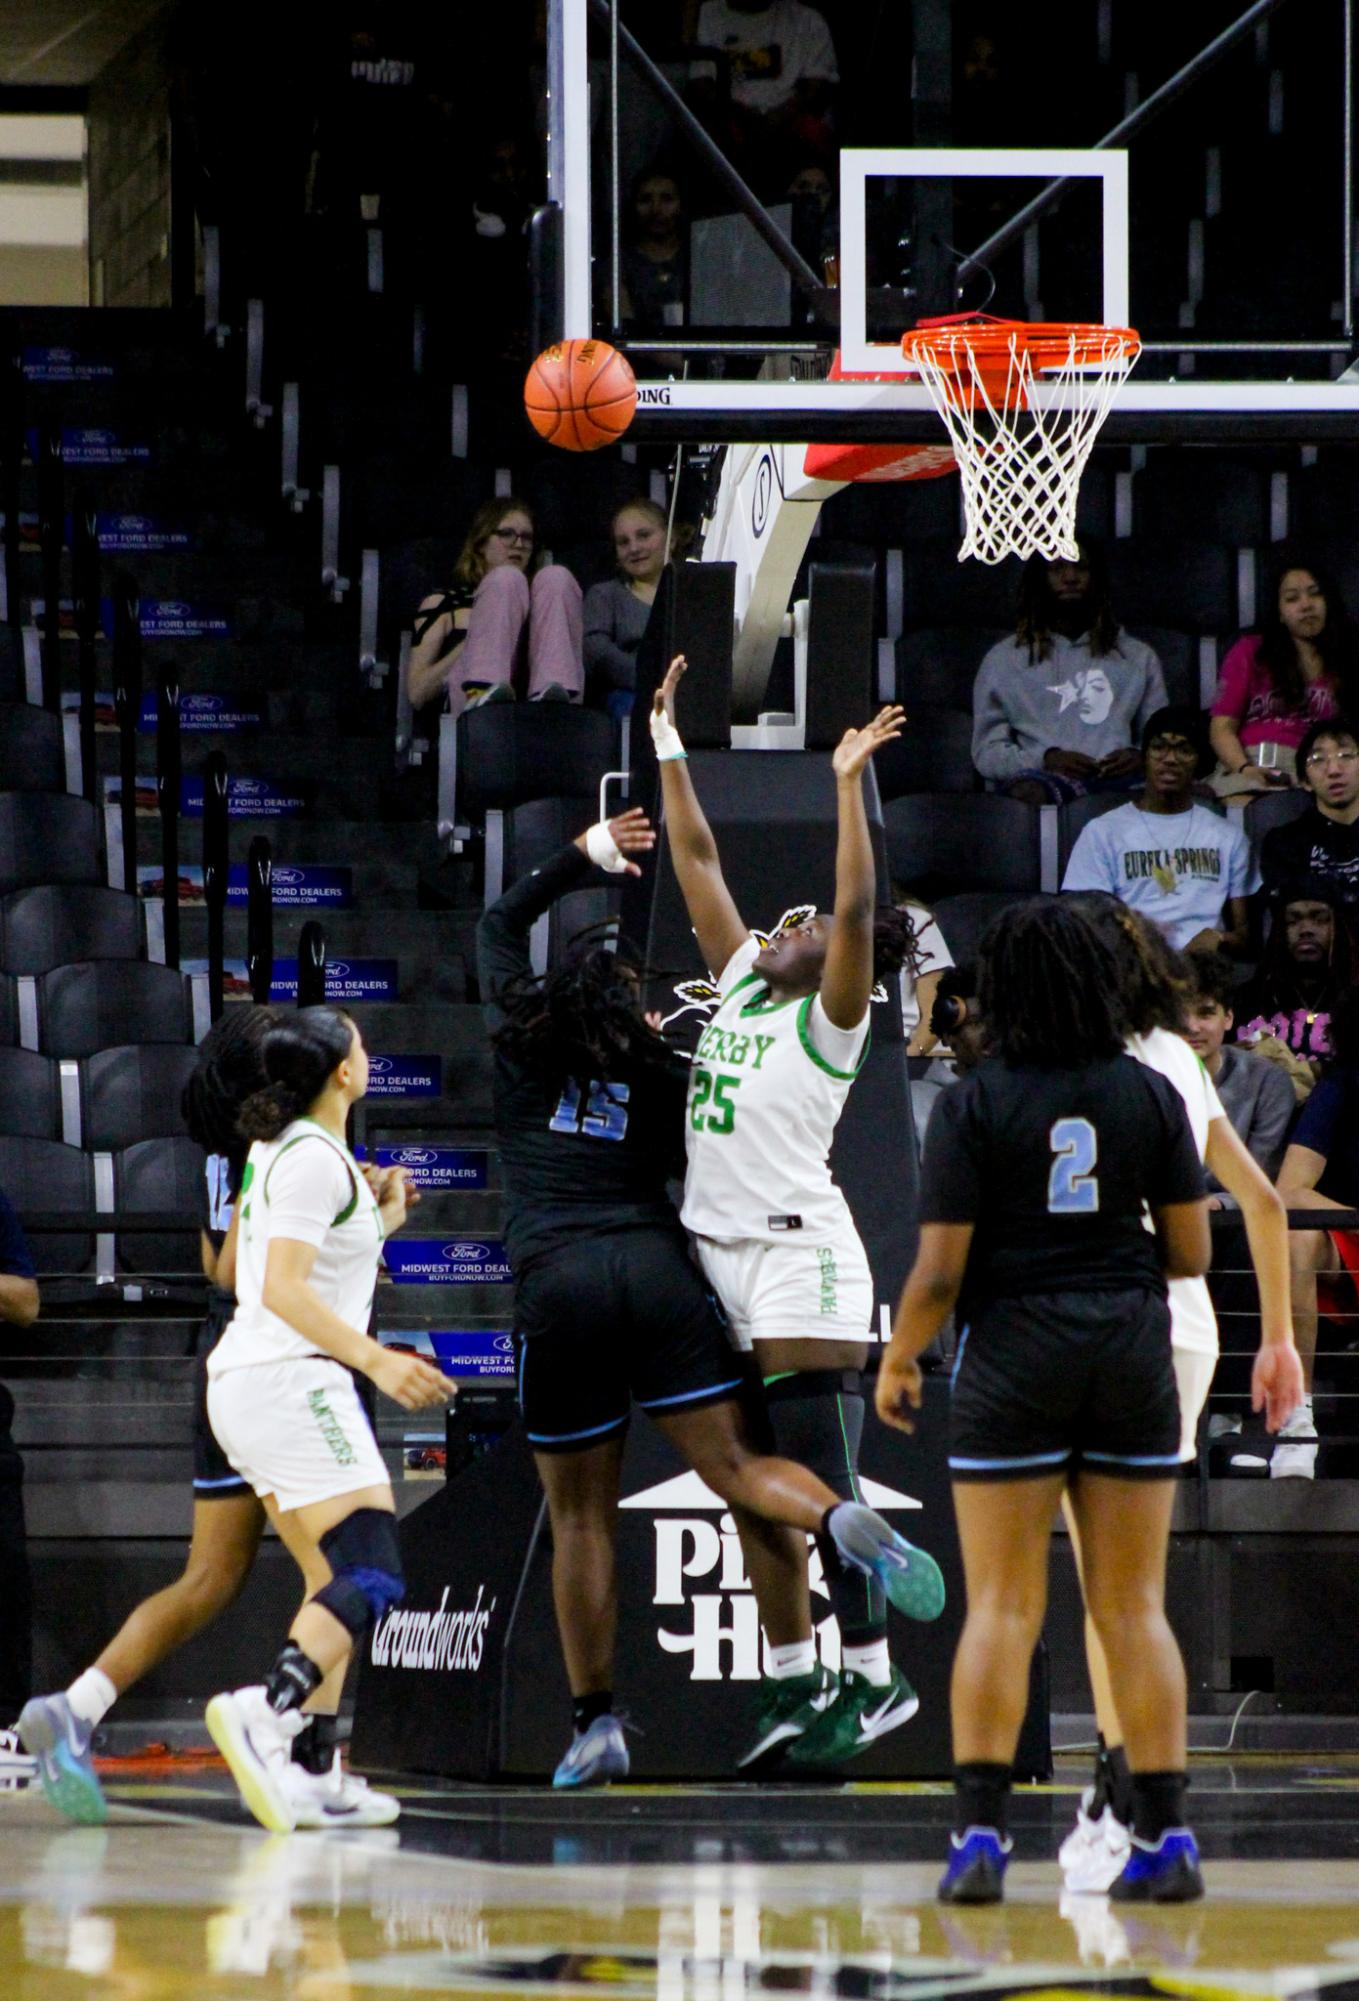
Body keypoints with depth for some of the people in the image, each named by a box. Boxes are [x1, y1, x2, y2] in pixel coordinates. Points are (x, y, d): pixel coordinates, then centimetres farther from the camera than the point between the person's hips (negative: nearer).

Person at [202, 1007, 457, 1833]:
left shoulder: (282, 1152, 19)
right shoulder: (316, 1159, -10)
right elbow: (283, 1290, -20)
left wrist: (381, 1223, 21)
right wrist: (375, 1360, -24)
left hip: (250, 1388, 10)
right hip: (290, 1383, -10)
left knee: (338, 1585, 9)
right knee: (373, 1575, -18)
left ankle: (302, 1772, -2)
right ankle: (265, 1712, -38)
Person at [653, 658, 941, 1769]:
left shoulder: (832, 1019, -6)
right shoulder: (741, 981, 13)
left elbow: (856, 908, -21)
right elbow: (698, 861, 17)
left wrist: (851, 784, -24)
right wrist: (670, 748, 16)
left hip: (800, 1258, -8)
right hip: (721, 1255, 8)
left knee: (825, 1486, -8)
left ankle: (874, 1680, -3)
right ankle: (792, 1685, 13)